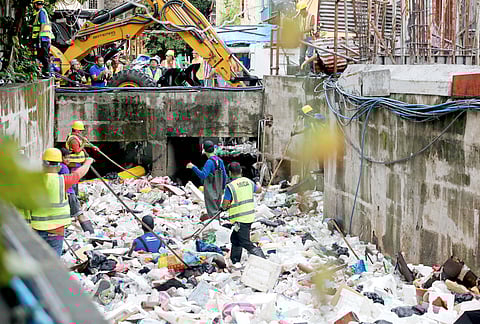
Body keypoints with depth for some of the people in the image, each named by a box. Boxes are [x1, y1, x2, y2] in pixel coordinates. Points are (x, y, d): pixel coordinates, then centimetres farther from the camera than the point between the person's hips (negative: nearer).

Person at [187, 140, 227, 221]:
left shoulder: (209, 162, -19)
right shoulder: (220, 160, 5)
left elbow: (203, 175, -27)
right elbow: (224, 176, 11)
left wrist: (193, 167, -26)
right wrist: (222, 188, 21)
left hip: (210, 190, -8)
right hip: (218, 189, 8)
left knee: (212, 211, -3)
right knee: (216, 208, 18)